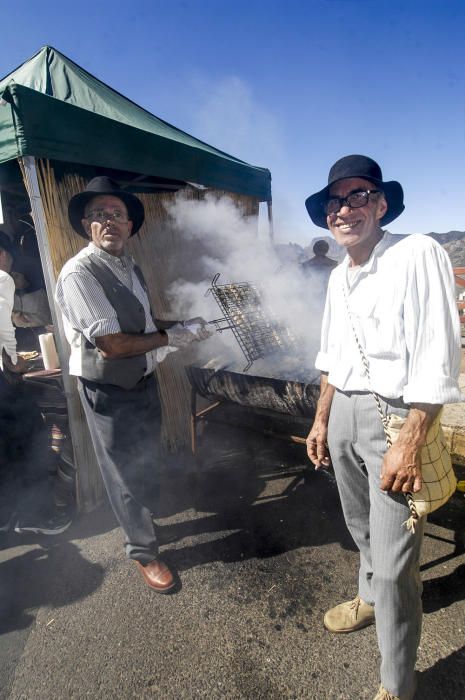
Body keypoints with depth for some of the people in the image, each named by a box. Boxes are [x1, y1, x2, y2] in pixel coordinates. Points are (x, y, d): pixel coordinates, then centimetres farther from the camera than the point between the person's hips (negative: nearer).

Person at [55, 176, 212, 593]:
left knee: (145, 464, 25)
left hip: (143, 380, 8)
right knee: (124, 473, 11)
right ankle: (144, 552, 34)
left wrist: (183, 326, -1)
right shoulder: (79, 273, -22)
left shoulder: (132, 269, 5)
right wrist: (175, 335, -19)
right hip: (108, 390, -8)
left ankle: (138, 518, 54)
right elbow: (113, 344, -27)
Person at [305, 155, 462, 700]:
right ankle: (370, 599, 53)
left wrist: (409, 444, -20)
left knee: (392, 560, 2)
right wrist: (321, 420, 14)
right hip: (343, 414, 7)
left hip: (394, 415, -6)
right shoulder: (338, 276, 9)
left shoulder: (417, 256, -13)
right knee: (362, 527, 25)